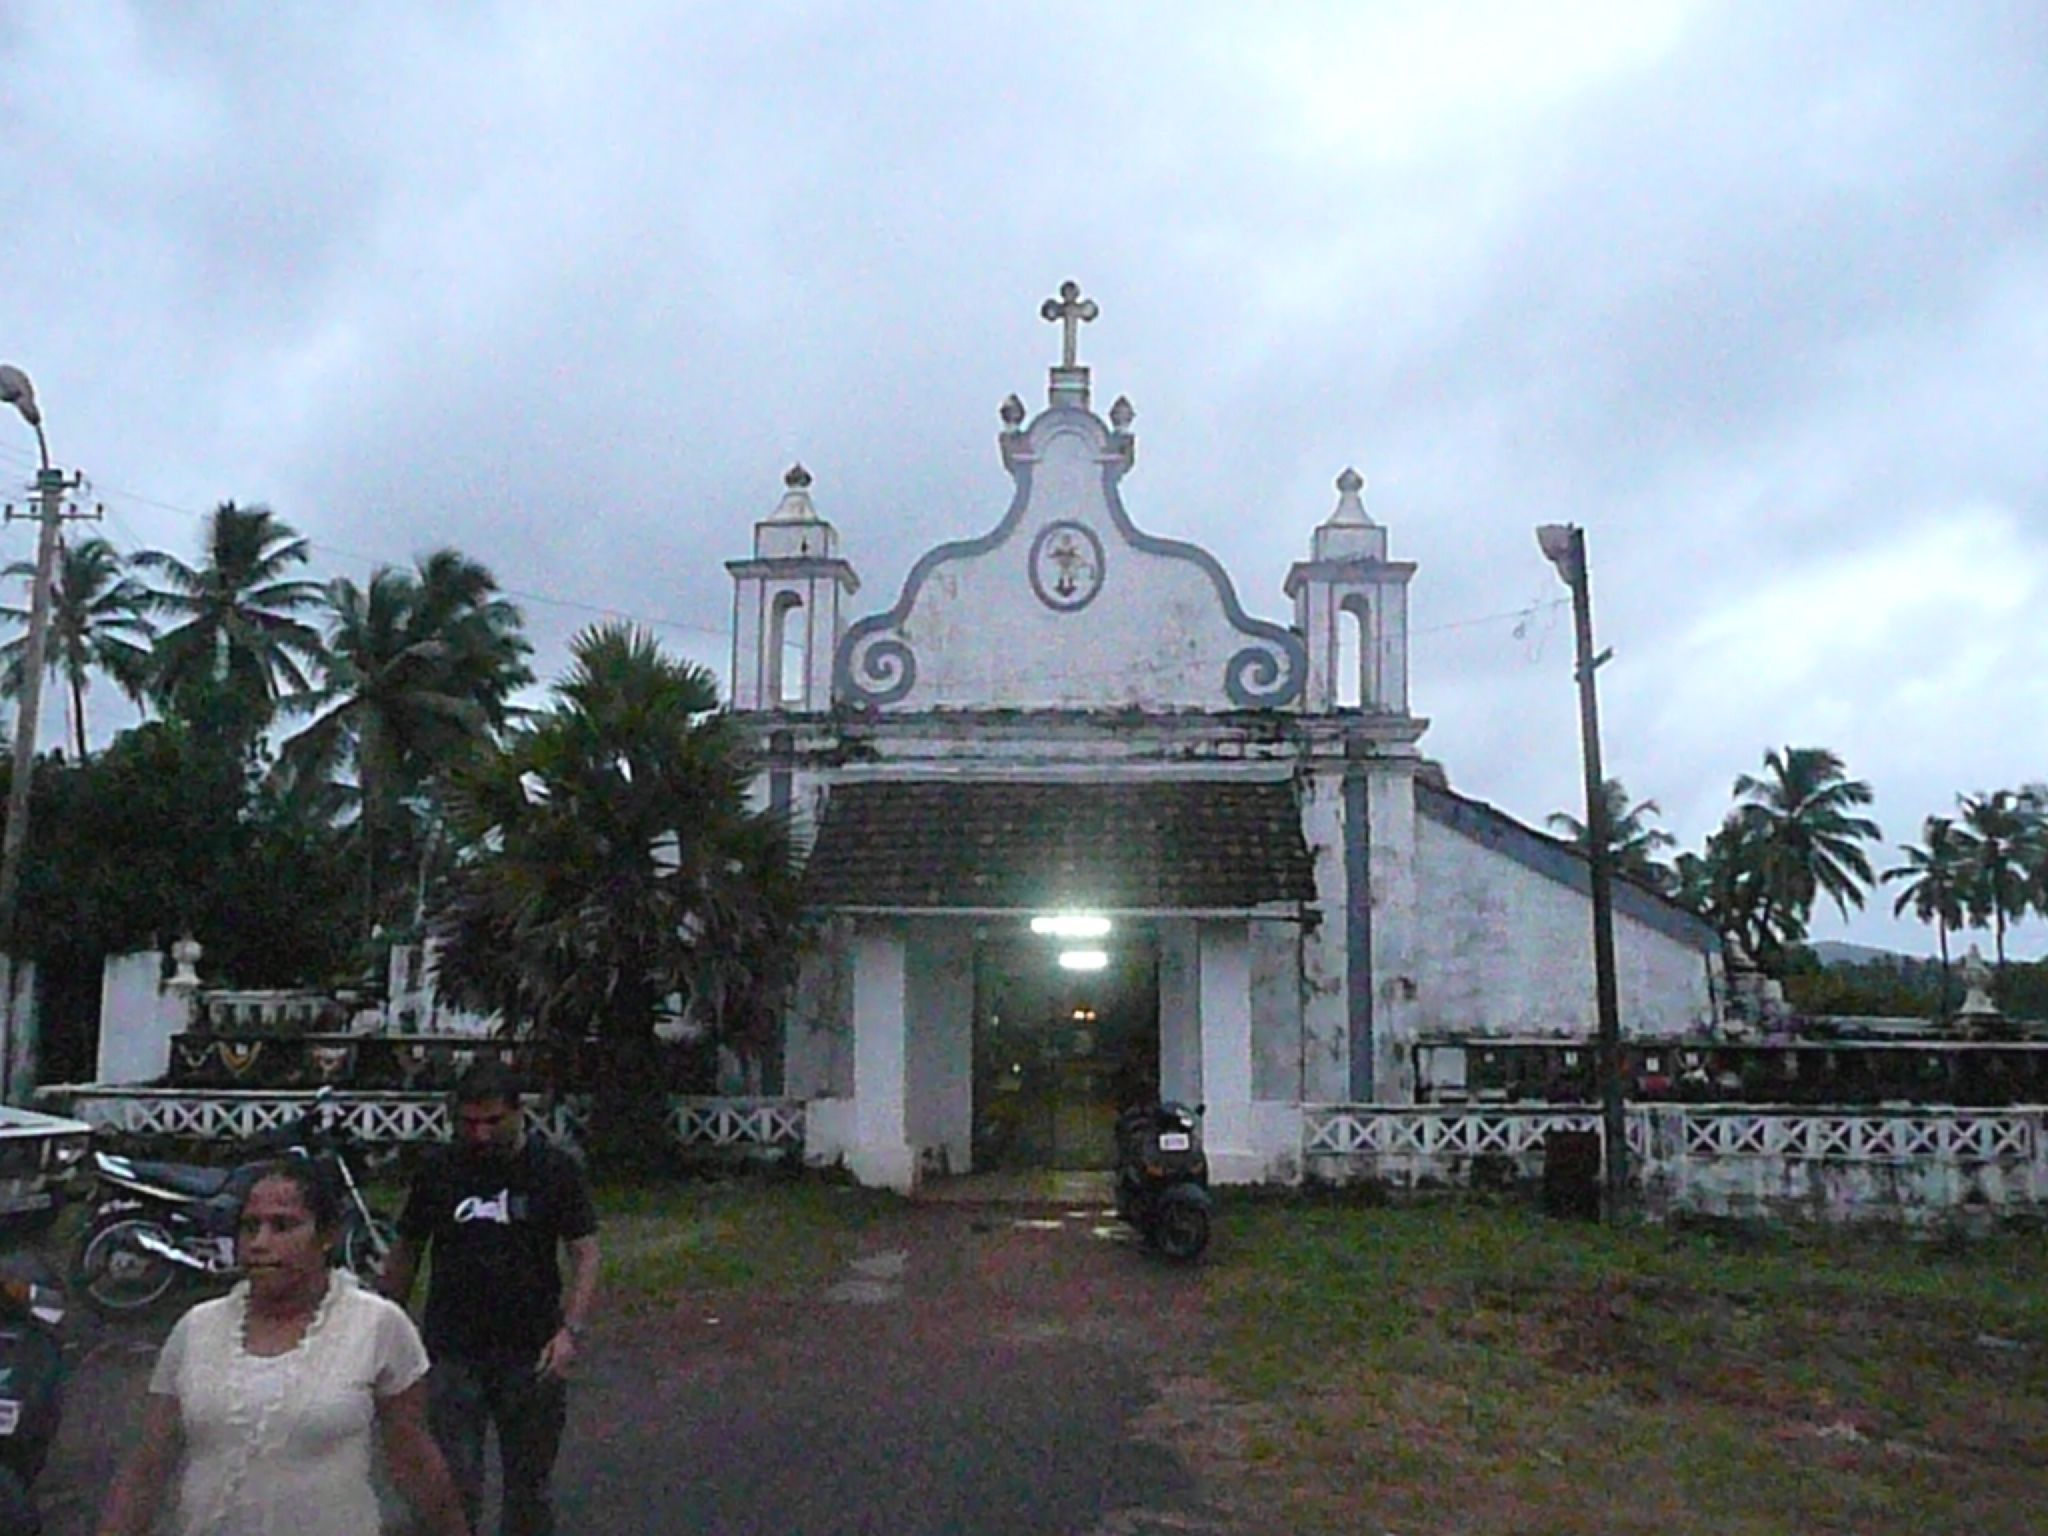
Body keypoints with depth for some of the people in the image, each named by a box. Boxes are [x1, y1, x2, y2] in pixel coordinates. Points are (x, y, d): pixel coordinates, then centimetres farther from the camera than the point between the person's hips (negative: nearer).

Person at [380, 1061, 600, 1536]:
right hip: (453, 1354, 0)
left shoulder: (557, 1171, -4)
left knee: (529, 1488, 13)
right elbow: (406, 1253, 10)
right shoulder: (439, 1173, 1)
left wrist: (571, 1329, -20)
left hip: (532, 1356, 0)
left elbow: (585, 1255, -7)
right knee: (455, 1488, -3)